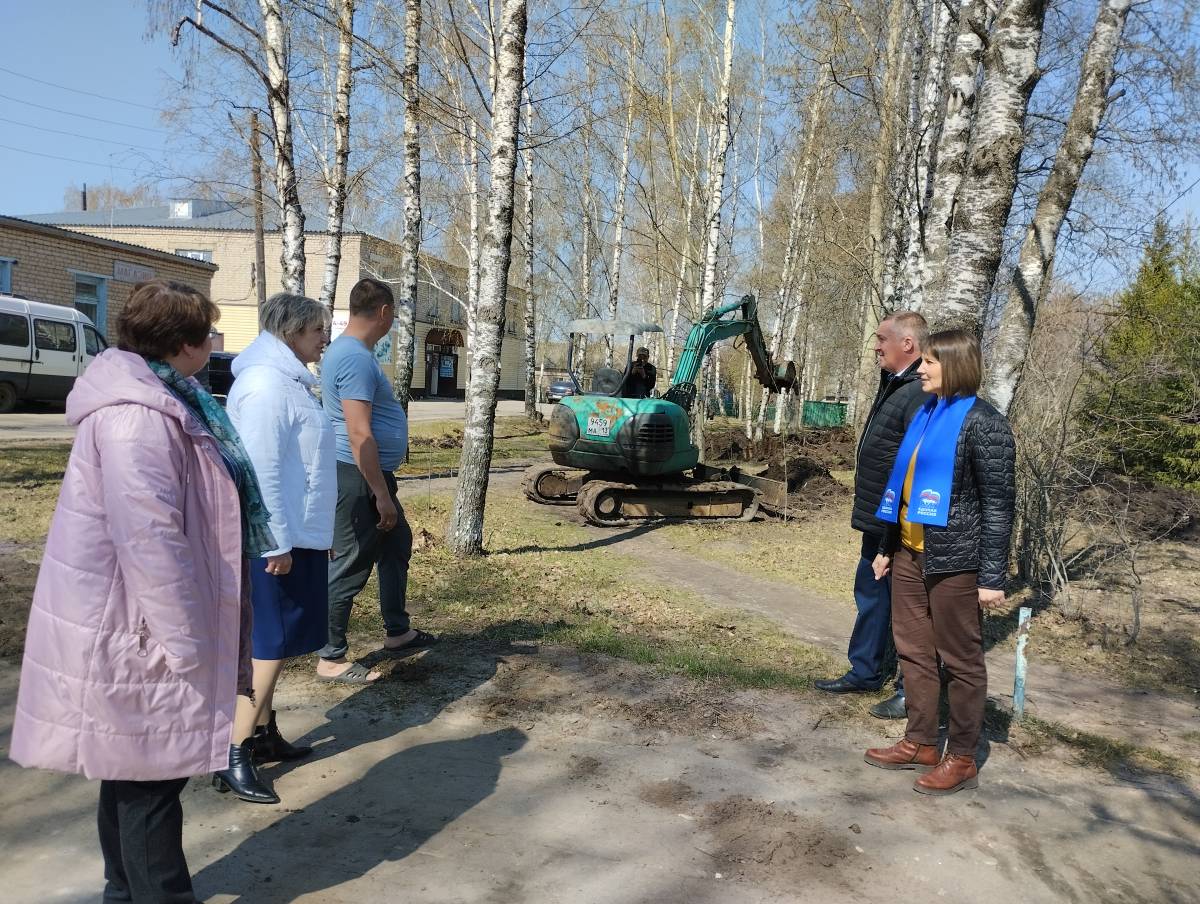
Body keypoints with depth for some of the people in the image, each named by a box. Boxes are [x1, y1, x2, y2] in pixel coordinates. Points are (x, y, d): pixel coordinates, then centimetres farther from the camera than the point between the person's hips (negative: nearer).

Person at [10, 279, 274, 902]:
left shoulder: (156, 402, 11)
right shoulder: (136, 418, -23)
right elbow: (149, 540, -28)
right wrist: (185, 642, -22)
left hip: (139, 625, 10)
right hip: (138, 634, -10)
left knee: (134, 773, 21)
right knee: (151, 777, 3)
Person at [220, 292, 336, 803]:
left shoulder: (287, 379, 13)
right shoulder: (265, 384, -19)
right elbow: (261, 471, -24)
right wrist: (278, 543, -24)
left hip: (298, 534, 10)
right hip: (277, 540, -10)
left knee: (276, 644, 17)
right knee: (268, 646, -3)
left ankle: (262, 733, 30)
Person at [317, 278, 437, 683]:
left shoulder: (349, 350, 12)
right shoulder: (356, 357, -21)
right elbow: (359, 435, -26)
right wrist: (381, 495, -23)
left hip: (371, 474, 11)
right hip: (359, 478, -11)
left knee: (397, 545, 21)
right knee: (351, 567, -1)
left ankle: (398, 632, 34)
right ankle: (330, 659, 11)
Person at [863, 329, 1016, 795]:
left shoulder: (983, 423, -11)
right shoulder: (926, 415, 12)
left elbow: (999, 504, -12)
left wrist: (992, 576, -15)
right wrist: (887, 546, 18)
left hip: (953, 560, -8)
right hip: (910, 553, 8)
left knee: (961, 660, 4)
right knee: (913, 651, 14)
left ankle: (962, 759, 16)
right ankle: (920, 743, 27)